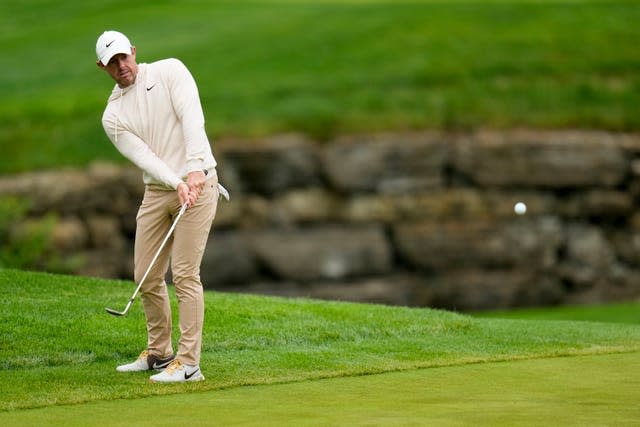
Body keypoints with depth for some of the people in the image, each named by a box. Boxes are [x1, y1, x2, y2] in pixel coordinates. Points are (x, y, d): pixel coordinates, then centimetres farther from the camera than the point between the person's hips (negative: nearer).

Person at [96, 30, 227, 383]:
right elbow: (143, 156, -7)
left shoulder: (170, 71, -3)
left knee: (185, 275, -11)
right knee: (146, 277, 6)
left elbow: (192, 117, -16)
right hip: (156, 192, 5)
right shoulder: (113, 116, 6)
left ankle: (188, 363, -9)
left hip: (198, 183, -5)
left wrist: (195, 168, -29)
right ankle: (159, 353, 23)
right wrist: (176, 184, -25)